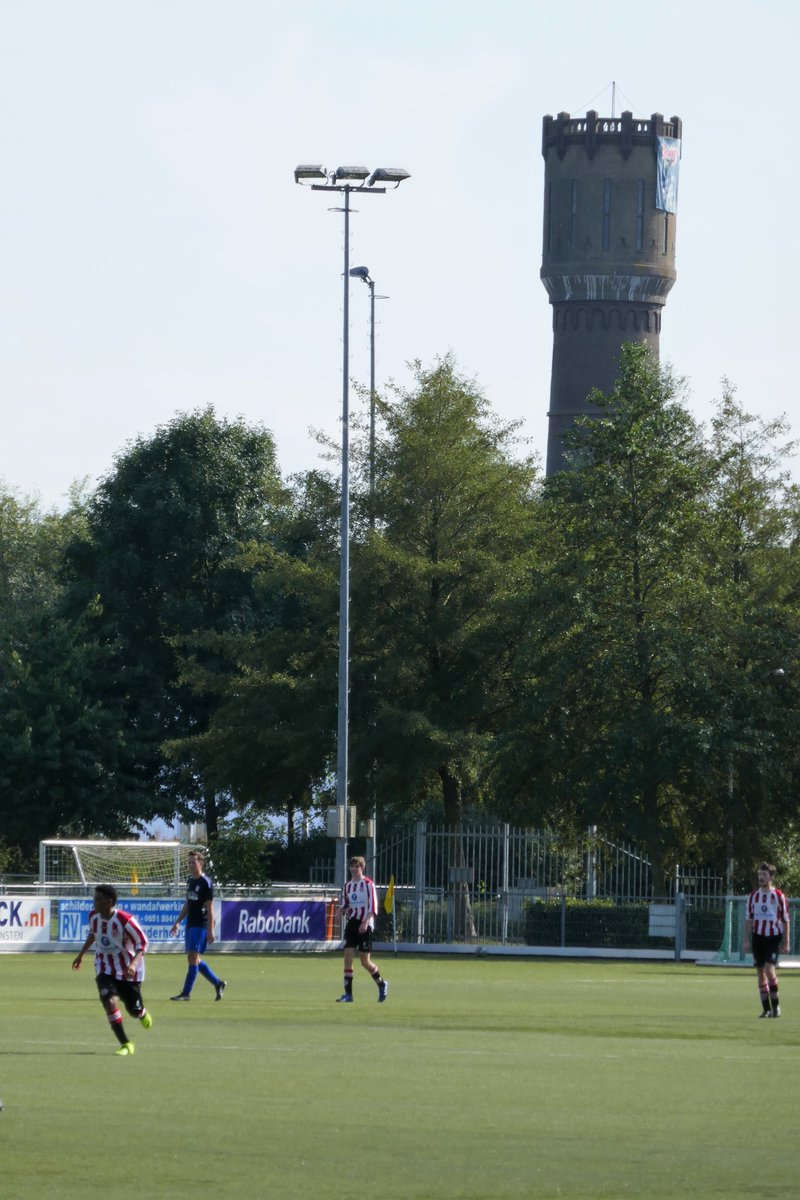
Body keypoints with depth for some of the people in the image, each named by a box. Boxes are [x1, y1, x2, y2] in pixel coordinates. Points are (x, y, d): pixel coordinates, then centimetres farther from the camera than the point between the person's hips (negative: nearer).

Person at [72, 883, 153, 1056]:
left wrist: (134, 963, -33)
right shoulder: (93, 916, -8)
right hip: (105, 969, 3)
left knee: (134, 1010, 7)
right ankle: (125, 1044, -8)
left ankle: (143, 1014, 49)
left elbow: (142, 943, -17)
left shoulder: (124, 920, -25)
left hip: (127, 970, -3)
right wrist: (81, 954, 19)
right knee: (110, 1002, -20)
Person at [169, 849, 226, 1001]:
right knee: (194, 959, 10)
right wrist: (177, 922, 21)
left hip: (201, 926, -9)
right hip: (190, 925, 9)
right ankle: (218, 983, 22)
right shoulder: (190, 881, 14)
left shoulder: (206, 883, -10)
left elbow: (210, 908, -12)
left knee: (193, 957, -11)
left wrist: (210, 930, -16)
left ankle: (186, 993, -11)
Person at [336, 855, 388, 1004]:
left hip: (364, 925, -5)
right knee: (348, 957, -7)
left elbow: (373, 907, -10)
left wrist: (365, 922, -22)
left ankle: (382, 984, 22)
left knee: (365, 962, -4)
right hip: (351, 923, 5)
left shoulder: (368, 884, -5)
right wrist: (342, 910, -5)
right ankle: (348, 994, -5)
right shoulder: (348, 885, 12)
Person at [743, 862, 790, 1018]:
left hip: (773, 937, -4)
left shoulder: (779, 896, -3)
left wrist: (786, 942, -3)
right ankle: (766, 1008, 10)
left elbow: (785, 920, 0)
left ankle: (775, 1005, -4)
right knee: (760, 972, 4)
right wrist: (746, 940, 4)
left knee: (769, 969, -17)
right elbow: (748, 919, 11)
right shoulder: (753, 896, 7)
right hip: (758, 936, 4)